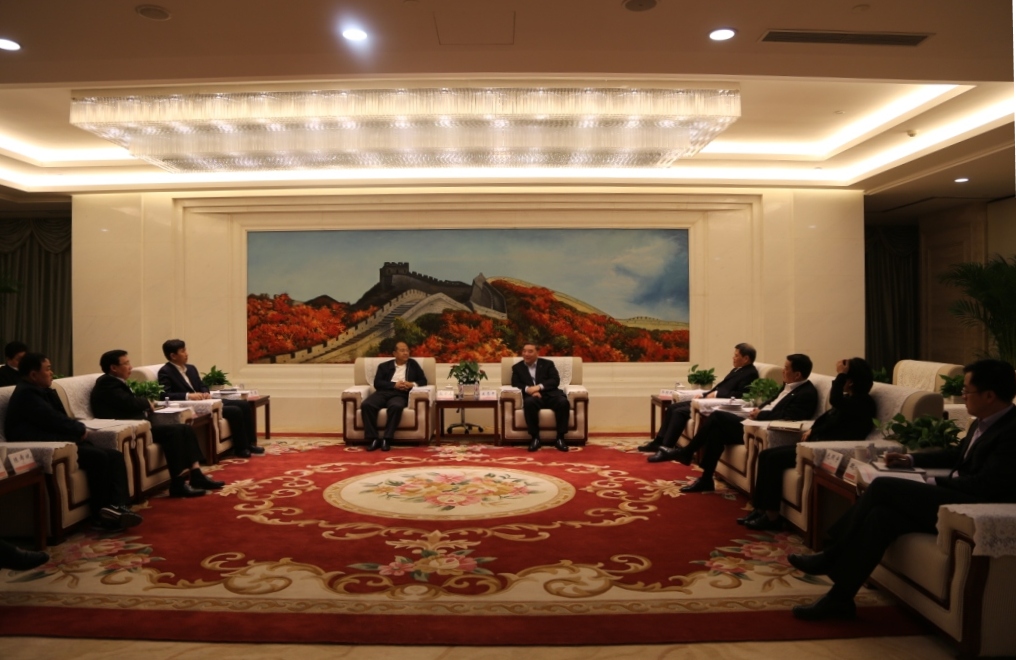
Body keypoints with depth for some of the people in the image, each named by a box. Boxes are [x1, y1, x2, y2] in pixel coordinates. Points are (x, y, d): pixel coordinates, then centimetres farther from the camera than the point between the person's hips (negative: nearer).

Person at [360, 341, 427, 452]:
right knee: (366, 405, -30)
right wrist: (394, 385, -7)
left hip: (400, 394, -1)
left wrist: (412, 384, -6)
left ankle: (386, 439, -32)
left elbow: (423, 380, 16)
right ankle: (373, 438, -26)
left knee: (396, 406, -39)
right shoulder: (384, 366, 21)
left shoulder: (413, 365, 23)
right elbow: (377, 383, 7)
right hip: (383, 392, 1)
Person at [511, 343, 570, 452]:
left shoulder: (547, 363, 16)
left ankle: (560, 438, -24)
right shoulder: (517, 367, 19)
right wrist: (528, 389, -17)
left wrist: (539, 387, -15)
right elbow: (515, 384, 5)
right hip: (532, 395, 0)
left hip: (549, 394, 1)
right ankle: (535, 438, -27)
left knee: (563, 401, -33)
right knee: (529, 402, -38)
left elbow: (556, 380, 2)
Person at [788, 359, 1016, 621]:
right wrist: (910, 459, 23)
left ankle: (831, 557, -8)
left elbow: (986, 485, -22)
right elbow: (958, 454, 30)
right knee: (882, 515, -12)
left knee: (883, 486, -19)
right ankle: (840, 596, -9)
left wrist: (935, 482, -12)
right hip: (954, 499, 9)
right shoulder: (983, 423, 14)